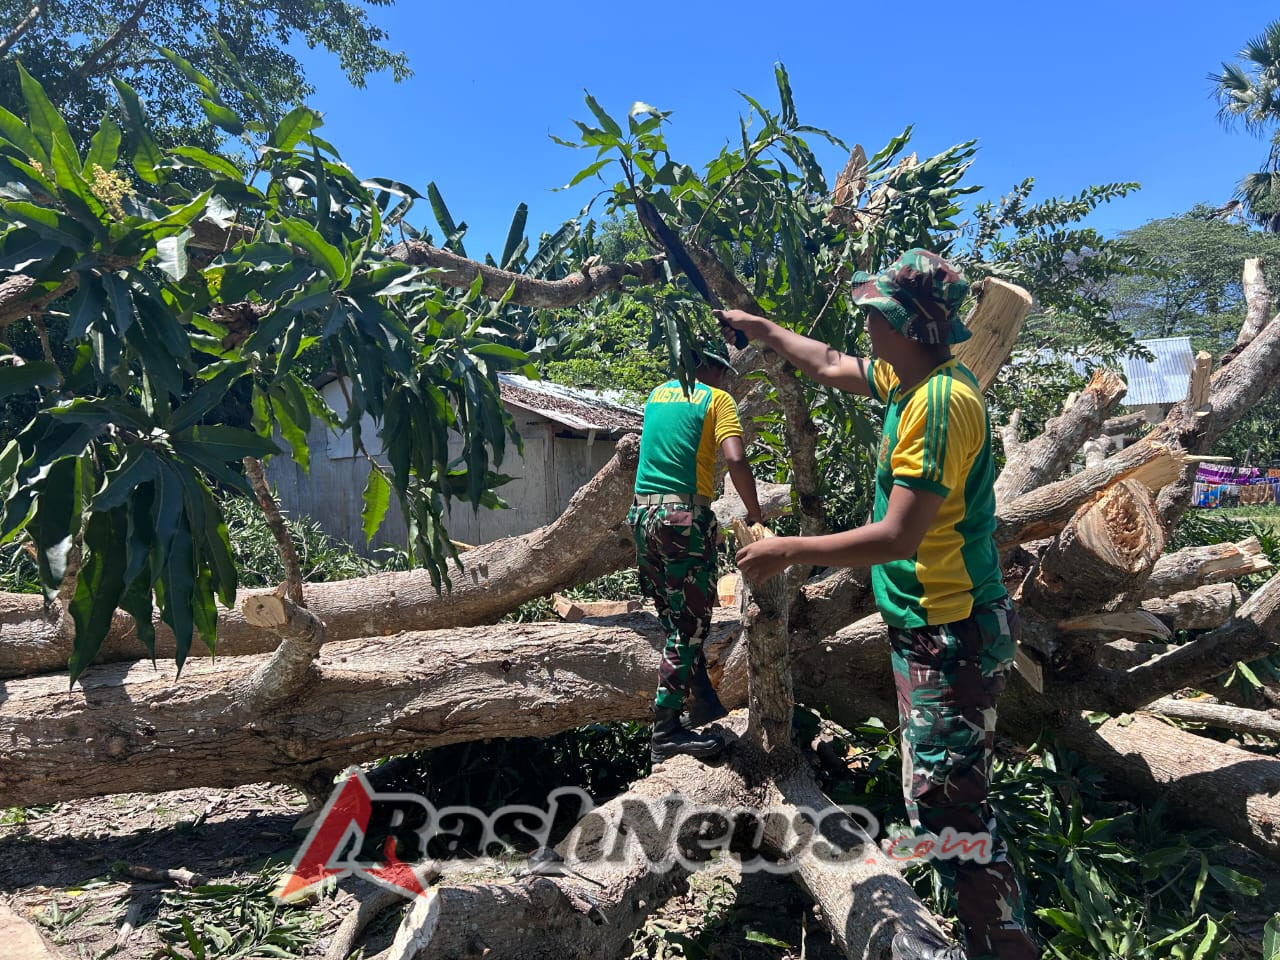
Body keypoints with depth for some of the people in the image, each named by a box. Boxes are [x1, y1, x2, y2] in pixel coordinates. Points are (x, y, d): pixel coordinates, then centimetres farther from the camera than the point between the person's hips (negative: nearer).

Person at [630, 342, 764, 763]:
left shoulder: (658, 394, 17)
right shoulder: (717, 399, -2)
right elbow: (736, 460, -15)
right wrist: (755, 514, -6)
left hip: (643, 514, 7)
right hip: (684, 518, -7)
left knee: (676, 618, 16)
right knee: (690, 624, -1)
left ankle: (704, 701, 26)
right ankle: (666, 733, 2)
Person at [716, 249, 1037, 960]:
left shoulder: (940, 399, -22)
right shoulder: (909, 378, 8)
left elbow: (898, 536, -25)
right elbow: (832, 367, 27)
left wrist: (788, 551, -17)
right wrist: (761, 329, 33)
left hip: (952, 634, -10)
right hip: (925, 626, 10)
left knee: (946, 811, -8)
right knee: (940, 799, 18)